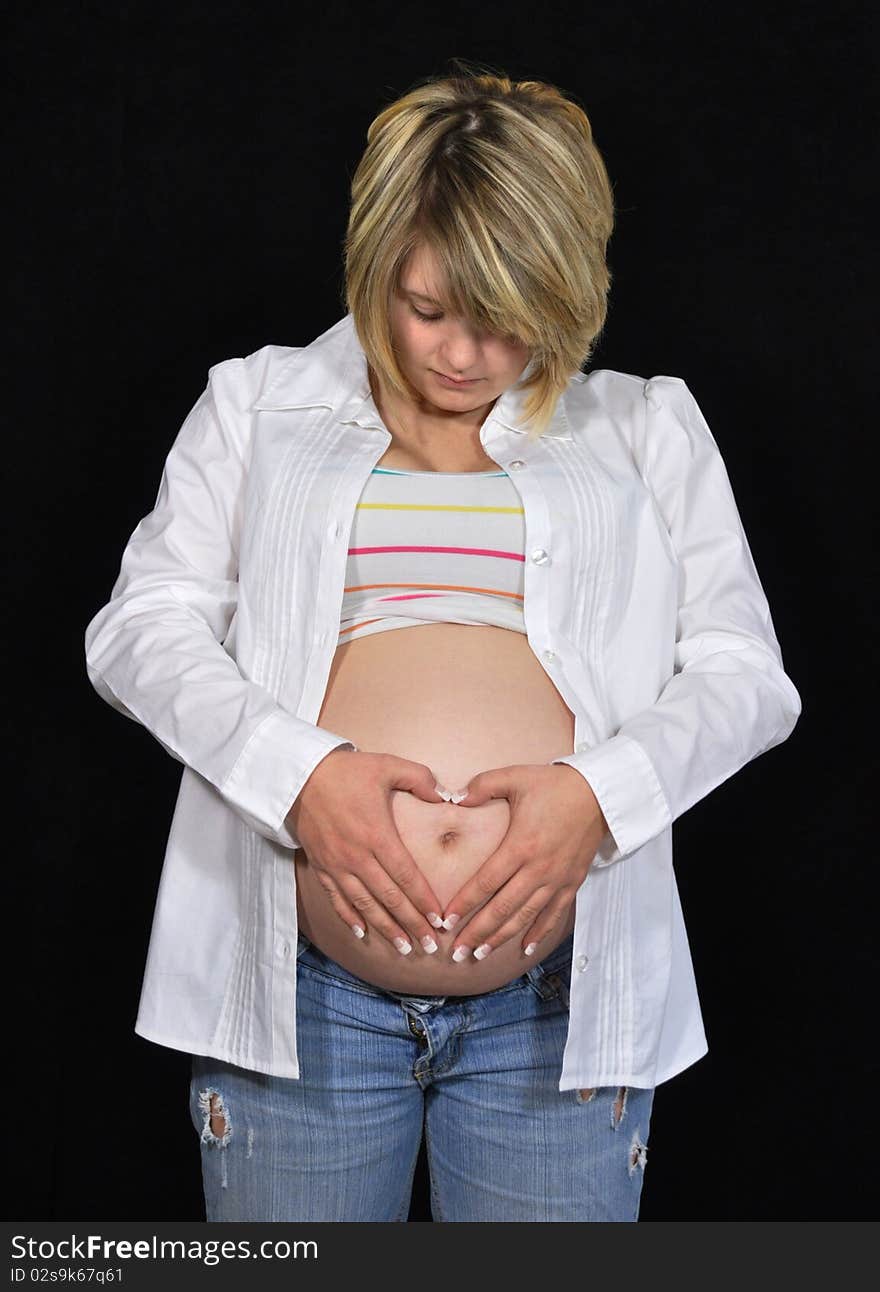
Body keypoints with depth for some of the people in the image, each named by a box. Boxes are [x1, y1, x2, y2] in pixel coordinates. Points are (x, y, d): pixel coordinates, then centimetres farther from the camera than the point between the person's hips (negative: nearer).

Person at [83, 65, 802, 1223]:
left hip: (560, 1007, 0)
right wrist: (300, 771, -15)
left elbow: (747, 672, 6)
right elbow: (139, 628, 2)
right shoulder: (258, 403, 11)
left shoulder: (645, 429, 11)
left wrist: (599, 792, -13)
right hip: (300, 993, 0)